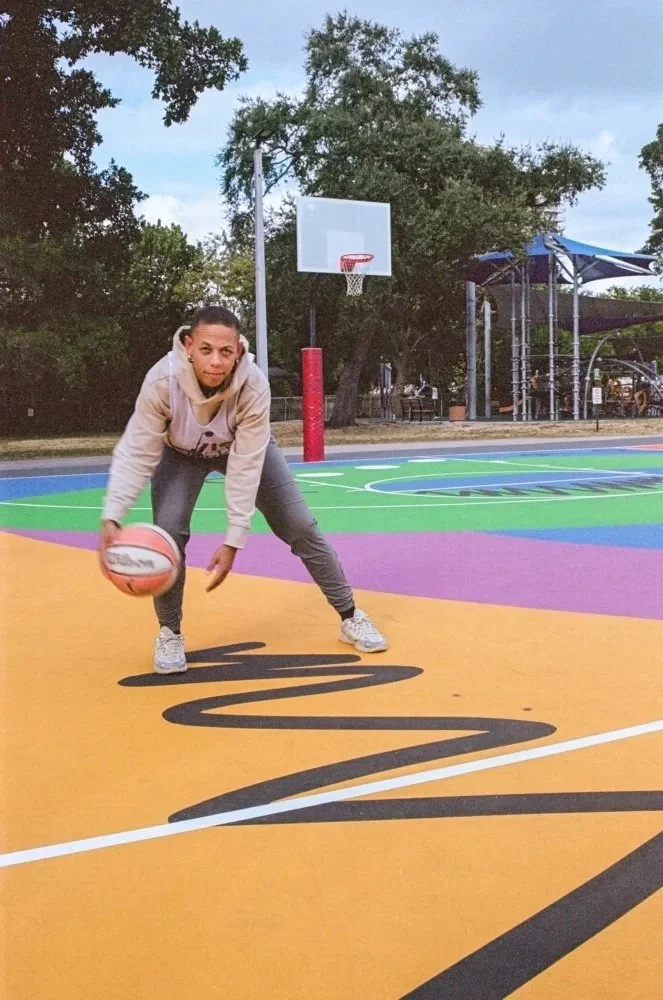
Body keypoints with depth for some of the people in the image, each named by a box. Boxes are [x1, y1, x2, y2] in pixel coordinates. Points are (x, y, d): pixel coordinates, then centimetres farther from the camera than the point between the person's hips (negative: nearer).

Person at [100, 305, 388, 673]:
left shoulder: (254, 384, -38)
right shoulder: (162, 380, -38)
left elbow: (245, 466, -35)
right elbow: (136, 453, -34)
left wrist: (233, 541, -38)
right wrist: (112, 518, -46)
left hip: (248, 446, 0)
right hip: (181, 454, 0)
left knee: (301, 527, -4)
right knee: (168, 532, -21)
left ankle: (350, 617, 13)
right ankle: (170, 632, 2)